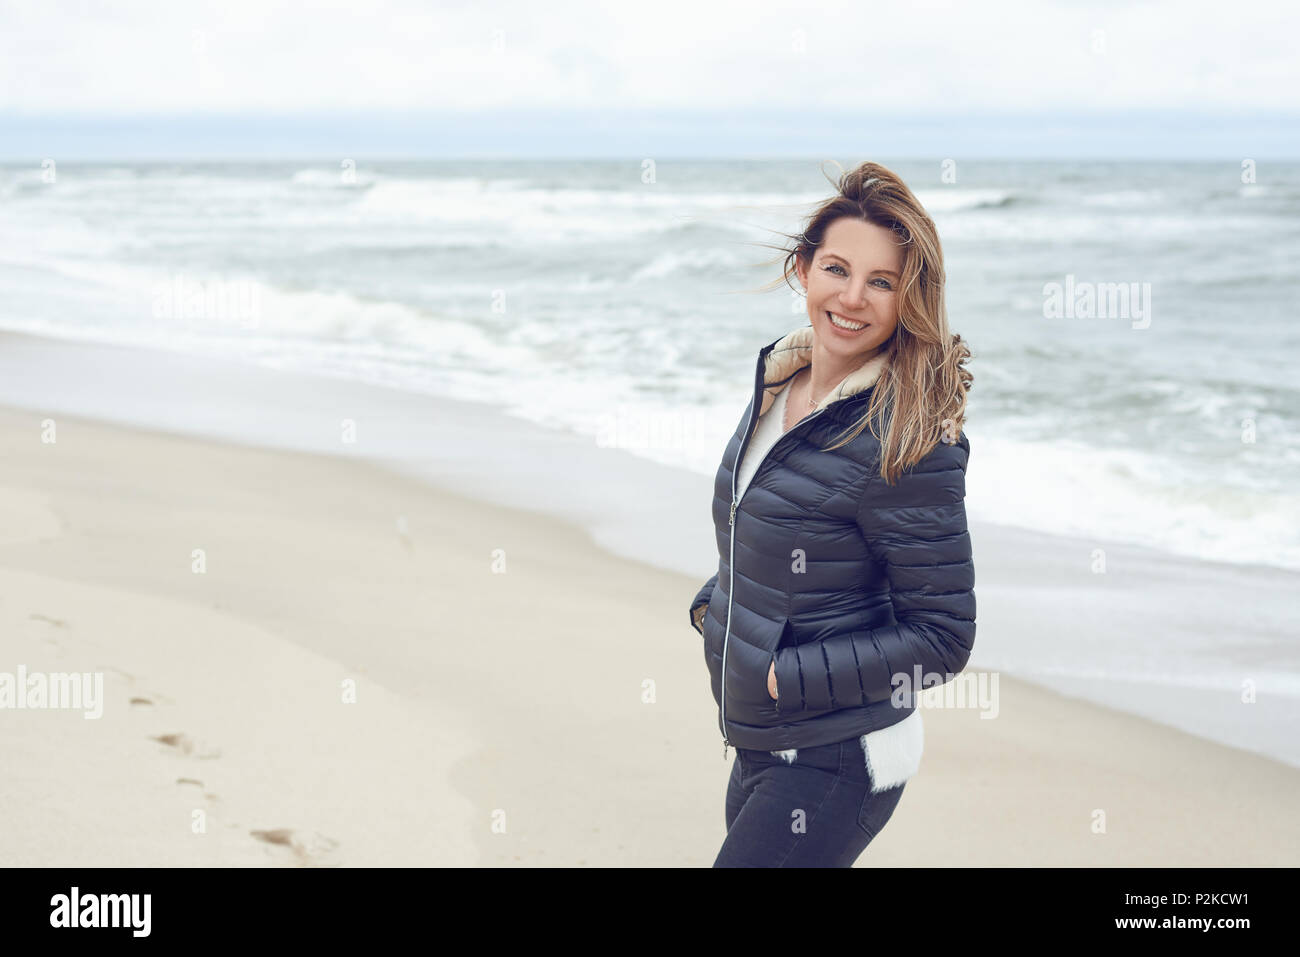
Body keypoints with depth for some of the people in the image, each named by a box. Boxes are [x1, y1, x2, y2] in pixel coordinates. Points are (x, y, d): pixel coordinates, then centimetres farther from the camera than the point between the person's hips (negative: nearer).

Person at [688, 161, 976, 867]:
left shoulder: (908, 444, -20)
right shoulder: (778, 382, 4)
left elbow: (942, 639, -18)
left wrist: (784, 675, -18)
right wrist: (713, 606, 3)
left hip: (837, 764, -8)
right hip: (759, 750, 8)